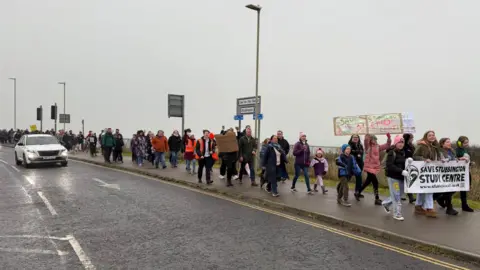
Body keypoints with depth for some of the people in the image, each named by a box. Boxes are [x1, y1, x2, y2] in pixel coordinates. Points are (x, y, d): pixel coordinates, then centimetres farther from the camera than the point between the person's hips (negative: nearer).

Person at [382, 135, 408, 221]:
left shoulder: (403, 152, 13)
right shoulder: (391, 152, -12)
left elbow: (404, 164, 20)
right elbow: (390, 166, -22)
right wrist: (402, 171, -29)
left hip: (401, 177, 8)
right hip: (393, 177, -8)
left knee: (399, 194, 14)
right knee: (396, 196, -3)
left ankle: (386, 203, 35)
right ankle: (397, 214, 8)